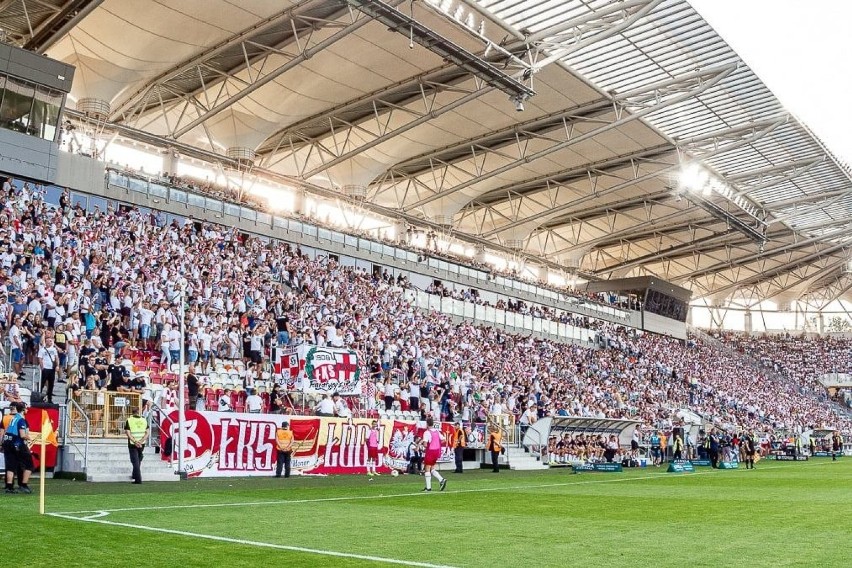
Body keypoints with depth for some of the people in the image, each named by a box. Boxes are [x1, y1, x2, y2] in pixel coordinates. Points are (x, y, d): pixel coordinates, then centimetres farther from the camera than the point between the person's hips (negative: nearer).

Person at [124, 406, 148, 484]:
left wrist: (135, 442, -17)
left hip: (132, 444, -3)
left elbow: (128, 433, -14)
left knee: (135, 461, -1)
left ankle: (138, 479, -7)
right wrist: (141, 441, -11)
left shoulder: (129, 420, -5)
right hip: (142, 444, 3)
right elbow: (147, 433, -4)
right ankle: (135, 475, 31)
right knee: (138, 460, 22)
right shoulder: (144, 420, 3)